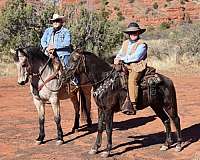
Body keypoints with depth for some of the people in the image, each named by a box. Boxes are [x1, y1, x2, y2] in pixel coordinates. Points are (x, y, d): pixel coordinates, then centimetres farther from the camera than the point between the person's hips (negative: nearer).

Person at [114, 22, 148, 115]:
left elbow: (135, 57, -12)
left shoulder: (141, 44, -1)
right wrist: (117, 59, -2)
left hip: (137, 67, -7)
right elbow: (120, 54, 22)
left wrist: (122, 59, -13)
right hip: (125, 66, 8)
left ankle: (132, 106, -36)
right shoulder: (125, 43, 22)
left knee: (131, 80, -33)